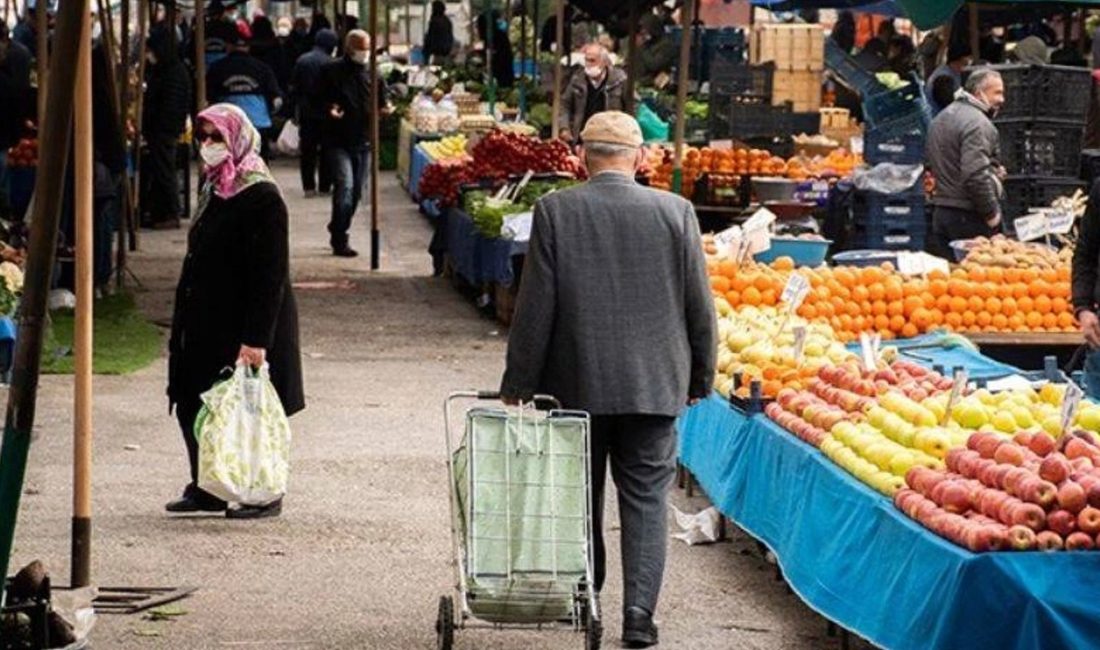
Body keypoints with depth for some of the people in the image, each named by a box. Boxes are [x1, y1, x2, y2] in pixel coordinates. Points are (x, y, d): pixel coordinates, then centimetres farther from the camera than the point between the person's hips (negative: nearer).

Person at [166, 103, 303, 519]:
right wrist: (183, 323, 19)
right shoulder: (216, 191, 11)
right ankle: (206, 487, 20)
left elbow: (270, 275, -21)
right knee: (192, 404, 10)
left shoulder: (262, 199, -17)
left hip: (243, 326, -9)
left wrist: (256, 339, -25)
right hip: (206, 324, 9)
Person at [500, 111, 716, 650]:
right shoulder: (675, 212, -4)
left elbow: (535, 307, -7)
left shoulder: (555, 212, -8)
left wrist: (518, 384, 2)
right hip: (654, 383, 0)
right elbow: (699, 306, 1)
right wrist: (700, 378, 12)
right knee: (646, 498, 4)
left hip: (575, 383, 0)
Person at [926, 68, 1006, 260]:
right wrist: (992, 213, -13)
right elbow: (976, 175, -24)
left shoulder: (941, 118, 17)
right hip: (969, 216, -9)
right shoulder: (977, 123, -14)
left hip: (940, 212, 9)